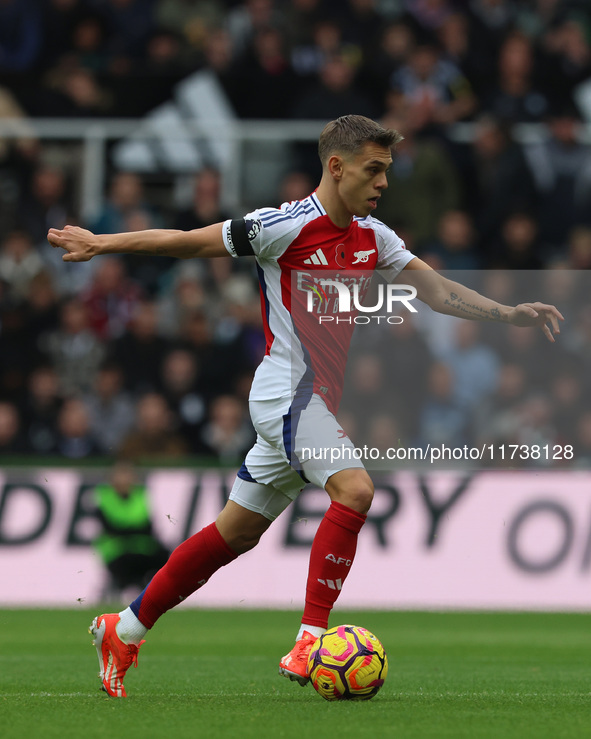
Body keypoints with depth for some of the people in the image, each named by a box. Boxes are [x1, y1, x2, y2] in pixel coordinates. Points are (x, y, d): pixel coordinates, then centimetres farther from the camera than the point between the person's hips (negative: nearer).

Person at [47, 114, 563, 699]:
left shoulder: (373, 237, 8)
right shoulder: (284, 227, -13)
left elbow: (437, 291, 9)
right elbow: (188, 241, -5)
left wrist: (509, 314, -4)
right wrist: (101, 244, 2)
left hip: (319, 401, 8)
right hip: (287, 392, -8)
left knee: (237, 530, 13)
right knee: (355, 489, -28)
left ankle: (125, 630, 25)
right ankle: (308, 644, -27)